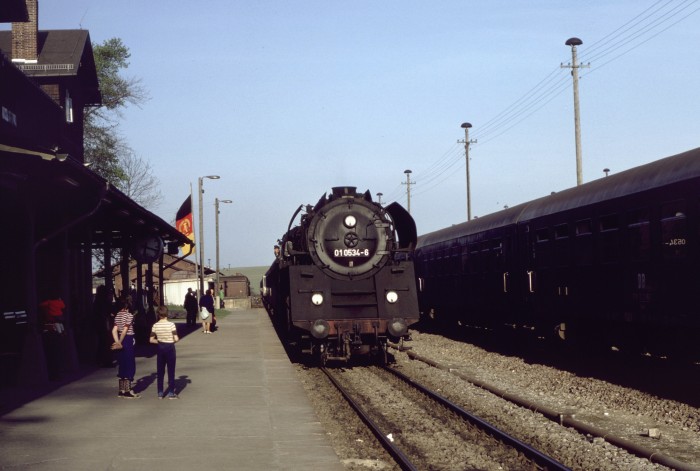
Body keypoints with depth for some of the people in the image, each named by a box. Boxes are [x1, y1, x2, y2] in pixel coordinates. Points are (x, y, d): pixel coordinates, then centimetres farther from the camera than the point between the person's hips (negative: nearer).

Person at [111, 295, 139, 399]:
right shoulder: (129, 315, -14)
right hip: (129, 340, -7)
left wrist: (118, 343, -4)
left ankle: (121, 390, 17)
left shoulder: (118, 315, 9)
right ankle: (128, 391, 0)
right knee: (130, 365, -1)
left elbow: (114, 330, 2)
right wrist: (120, 343, -10)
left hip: (122, 341, 7)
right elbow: (124, 331, -19)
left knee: (123, 364, 13)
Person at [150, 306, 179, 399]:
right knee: (171, 370, 5)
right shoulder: (171, 325, -15)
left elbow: (151, 340, -1)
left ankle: (160, 393, 14)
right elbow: (176, 339, -17)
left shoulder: (155, 326, -4)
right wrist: (173, 341, 5)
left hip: (160, 348, 3)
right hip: (170, 347, -3)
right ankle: (171, 393, 7)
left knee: (160, 371, 11)